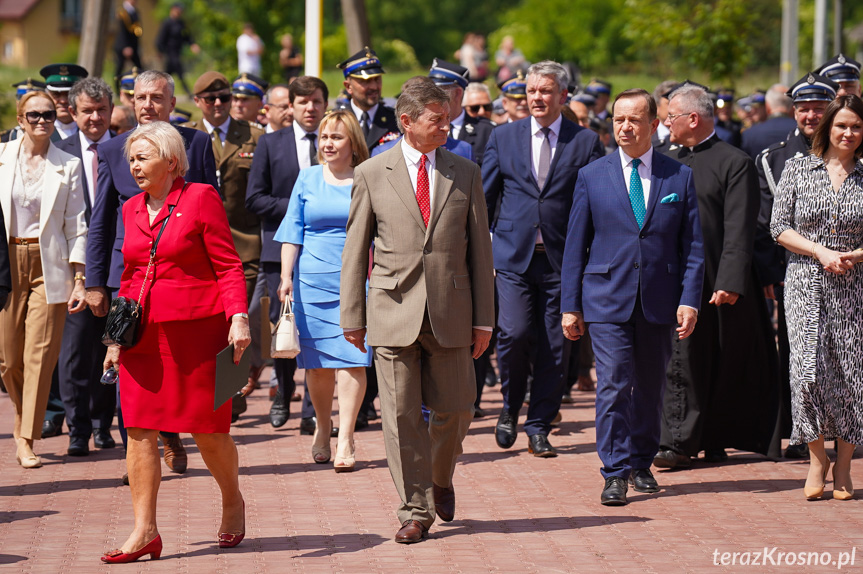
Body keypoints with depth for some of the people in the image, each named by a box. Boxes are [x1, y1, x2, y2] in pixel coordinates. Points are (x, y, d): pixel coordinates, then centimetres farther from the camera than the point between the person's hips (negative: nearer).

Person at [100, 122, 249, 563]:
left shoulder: (201, 198, -3)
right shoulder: (132, 209, 13)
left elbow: (228, 265, -5)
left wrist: (238, 317, -16)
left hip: (196, 330, -5)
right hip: (145, 335, 5)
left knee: (208, 430, 3)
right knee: (139, 430, -3)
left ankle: (232, 501, 29)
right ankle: (145, 531, 0)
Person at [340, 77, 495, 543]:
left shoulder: (465, 173, 7)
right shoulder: (371, 175, 3)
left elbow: (480, 248, 8)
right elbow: (355, 251, 5)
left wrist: (483, 318, 4)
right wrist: (352, 316, 2)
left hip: (450, 312, 2)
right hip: (393, 311, -2)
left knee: (454, 410, 6)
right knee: (401, 414, -1)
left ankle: (440, 478, 34)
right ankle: (415, 508, 7)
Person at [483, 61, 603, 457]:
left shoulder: (585, 142, 4)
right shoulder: (504, 137, 8)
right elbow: (484, 197, 12)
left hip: (561, 259, 0)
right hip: (513, 256, 0)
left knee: (554, 347, 2)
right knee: (515, 332, -15)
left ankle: (539, 430, 14)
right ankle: (510, 408, 10)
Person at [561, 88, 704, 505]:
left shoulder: (679, 178, 5)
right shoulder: (592, 177, 5)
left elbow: (692, 247, 5)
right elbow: (575, 247, 6)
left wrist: (689, 300, -5)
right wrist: (571, 306, 2)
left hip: (659, 301, 1)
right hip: (607, 299, -1)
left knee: (650, 388, 10)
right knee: (613, 385, -10)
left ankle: (641, 464, 24)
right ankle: (615, 473, -7)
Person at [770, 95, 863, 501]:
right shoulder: (798, 169, 4)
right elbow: (779, 227, 1)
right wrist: (821, 252, -11)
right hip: (806, 284, -1)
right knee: (808, 368, -12)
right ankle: (817, 459, 5)